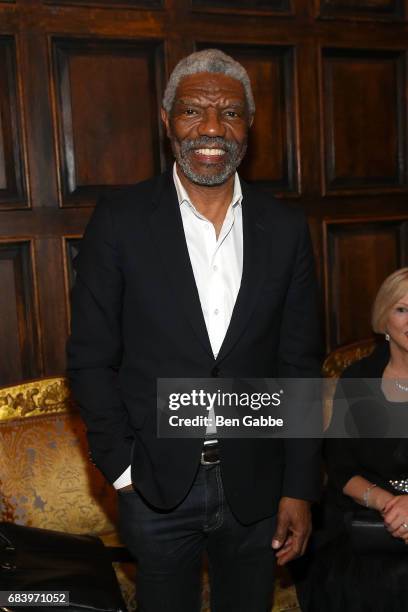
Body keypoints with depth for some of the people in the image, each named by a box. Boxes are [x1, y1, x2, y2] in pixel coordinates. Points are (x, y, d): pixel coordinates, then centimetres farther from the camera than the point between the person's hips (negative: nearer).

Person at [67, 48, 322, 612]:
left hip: (255, 484, 2)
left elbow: (300, 365, 1)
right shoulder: (120, 222, -7)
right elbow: (91, 358, -4)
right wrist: (122, 467, -7)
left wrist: (299, 488, -1)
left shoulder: (286, 229, -1)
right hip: (157, 483, -1)